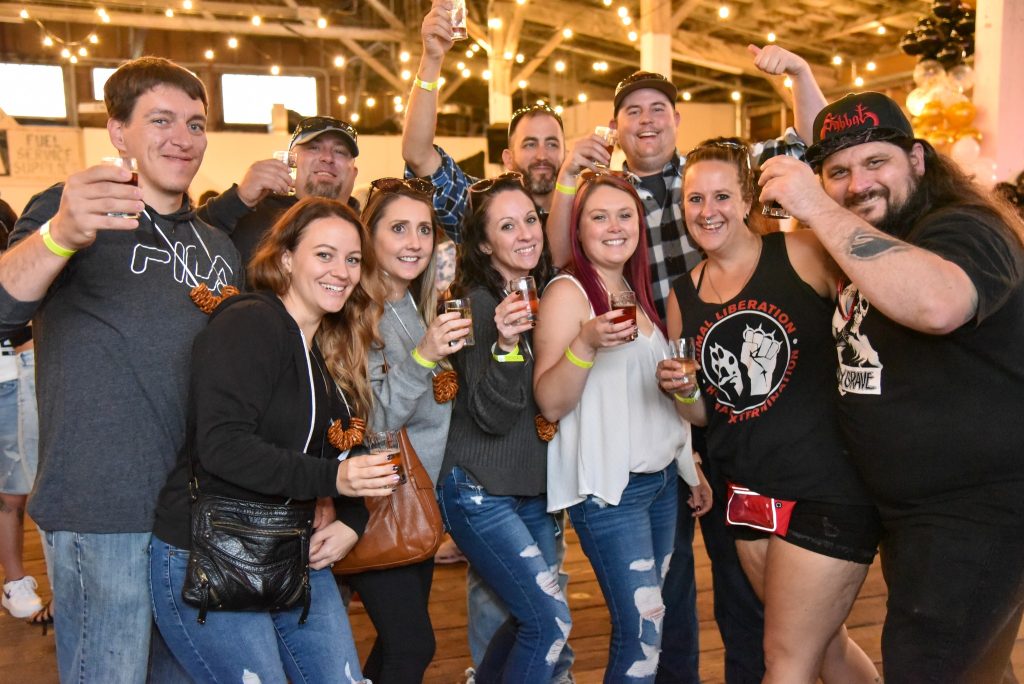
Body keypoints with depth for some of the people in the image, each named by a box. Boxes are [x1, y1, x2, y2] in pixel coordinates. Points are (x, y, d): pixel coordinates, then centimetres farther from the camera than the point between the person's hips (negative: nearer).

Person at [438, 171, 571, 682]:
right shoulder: (477, 304, -16)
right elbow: (490, 416, -20)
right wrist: (506, 345, -35)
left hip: (533, 487, 7)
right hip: (479, 489, -7)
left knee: (532, 620, 15)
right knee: (551, 619, -7)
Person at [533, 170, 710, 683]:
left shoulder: (637, 293, 12)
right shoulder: (568, 292, -10)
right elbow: (550, 404, -16)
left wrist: (691, 467, 19)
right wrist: (586, 343, -31)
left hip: (662, 480, 7)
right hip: (607, 487, -7)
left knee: (641, 623, 10)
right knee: (643, 630, -6)